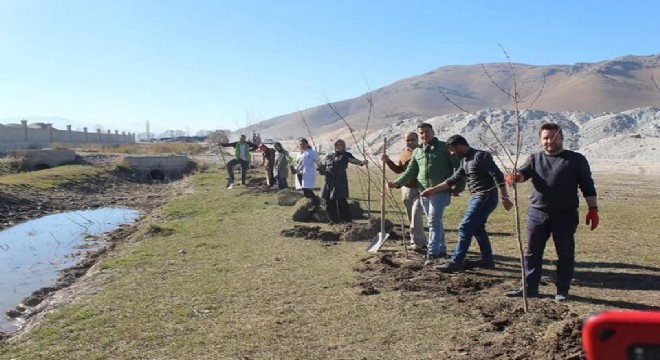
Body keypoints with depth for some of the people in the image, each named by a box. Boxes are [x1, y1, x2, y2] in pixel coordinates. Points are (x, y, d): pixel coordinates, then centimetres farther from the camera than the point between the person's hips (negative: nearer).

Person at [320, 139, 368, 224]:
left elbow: (353, 160, -13)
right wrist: (321, 170, -2)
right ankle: (333, 219, 17)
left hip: (340, 181, -4)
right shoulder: (329, 156, 16)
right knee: (329, 201, 4)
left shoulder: (346, 155, 4)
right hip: (328, 181, 4)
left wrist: (361, 162, -34)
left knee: (341, 200, -10)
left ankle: (347, 219, 1)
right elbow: (322, 165, 22)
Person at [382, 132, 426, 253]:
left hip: (420, 189, -7)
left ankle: (416, 243, -16)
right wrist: (388, 161, 5)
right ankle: (421, 242, 24)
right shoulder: (403, 154, 11)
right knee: (411, 217, 12)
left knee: (416, 215, -18)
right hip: (406, 190, 7)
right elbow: (398, 170, 16)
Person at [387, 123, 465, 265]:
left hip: (440, 191, -6)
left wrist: (459, 186, -6)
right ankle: (442, 250, 25)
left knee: (434, 221, -13)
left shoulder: (444, 147, -2)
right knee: (435, 222, 13)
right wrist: (397, 183, -3)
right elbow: (410, 171, 12)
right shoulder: (417, 152, 13)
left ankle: (432, 253, -13)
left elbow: (458, 166, -2)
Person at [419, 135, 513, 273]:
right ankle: (488, 260, 26)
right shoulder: (464, 160, 14)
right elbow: (453, 180, 20)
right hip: (477, 197, 10)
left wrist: (505, 197, -23)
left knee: (465, 229, -9)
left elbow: (498, 175, -19)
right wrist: (432, 190, 18)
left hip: (485, 198, -10)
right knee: (477, 229, 16)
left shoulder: (480, 156, -14)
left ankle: (455, 262, -4)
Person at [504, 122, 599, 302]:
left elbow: (587, 186, 2)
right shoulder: (535, 159, 11)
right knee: (532, 252, 7)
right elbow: (524, 172, -8)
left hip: (565, 215, -2)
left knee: (565, 254, 6)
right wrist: (515, 176, -32)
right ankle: (530, 288, 18)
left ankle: (562, 290, 19)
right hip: (537, 213, 3)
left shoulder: (576, 159, 3)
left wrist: (593, 209, -6)